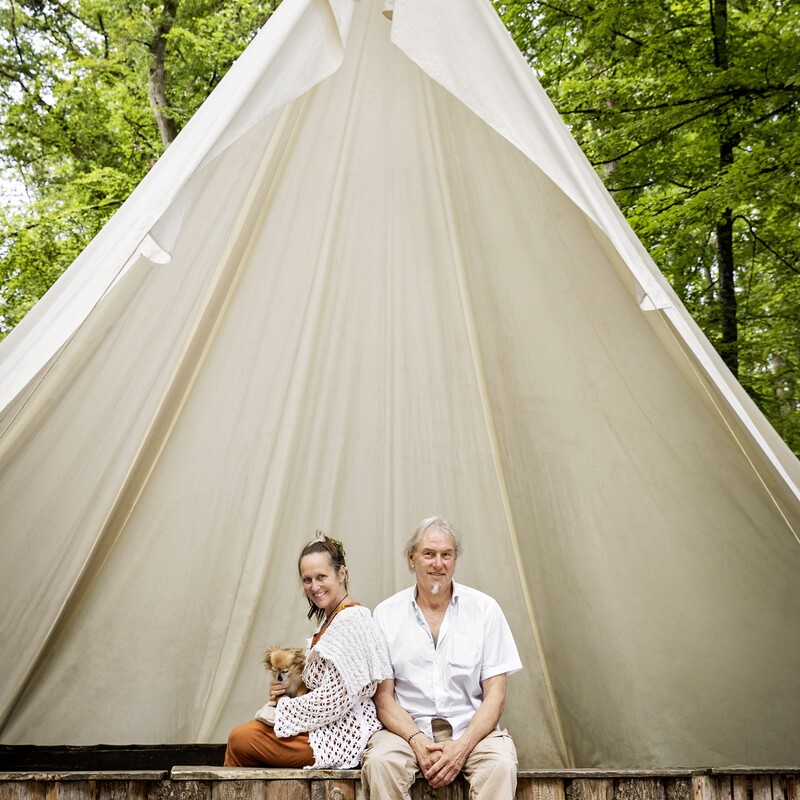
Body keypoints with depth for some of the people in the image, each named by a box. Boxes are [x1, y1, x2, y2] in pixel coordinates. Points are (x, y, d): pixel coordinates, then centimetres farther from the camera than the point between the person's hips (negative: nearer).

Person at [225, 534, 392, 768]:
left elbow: (333, 700, -22)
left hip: (339, 735, -9)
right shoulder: (330, 618, 11)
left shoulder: (351, 620, -20)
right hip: (326, 728, 9)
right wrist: (287, 690, -1)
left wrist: (278, 712, -11)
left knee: (239, 739, -2)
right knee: (240, 734, 8)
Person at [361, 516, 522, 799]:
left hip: (470, 728, 0)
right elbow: (383, 696, 1)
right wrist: (417, 741, -16)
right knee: (380, 761, -30)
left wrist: (462, 746, -15)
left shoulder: (485, 609, 1)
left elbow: (495, 695, -1)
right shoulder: (386, 614, 2)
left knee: (500, 764, -31)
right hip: (407, 728, 1)